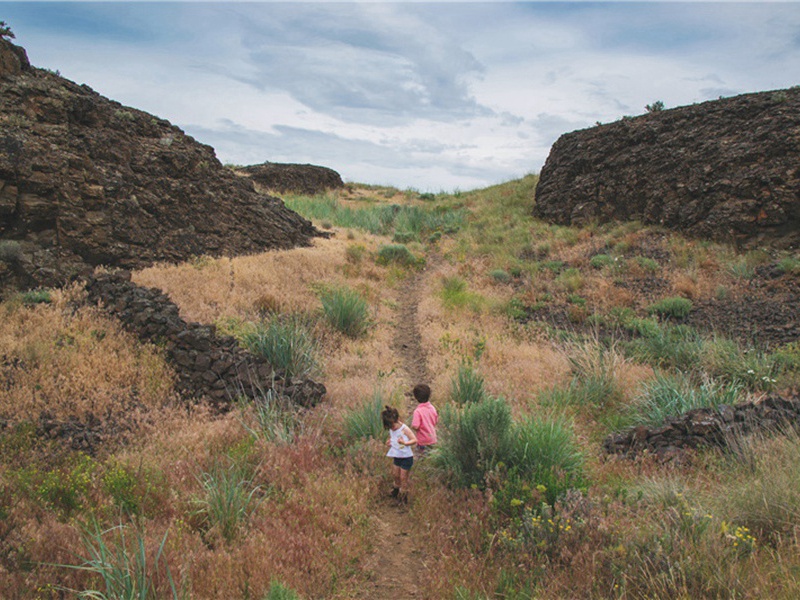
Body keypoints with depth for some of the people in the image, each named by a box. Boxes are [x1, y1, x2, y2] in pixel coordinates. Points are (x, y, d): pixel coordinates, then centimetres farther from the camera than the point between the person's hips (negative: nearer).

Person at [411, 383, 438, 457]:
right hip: (433, 439, 6)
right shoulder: (432, 408, -5)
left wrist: (412, 426, -7)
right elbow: (436, 421, 7)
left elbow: (415, 426, -29)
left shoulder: (418, 411, -25)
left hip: (423, 441, -6)